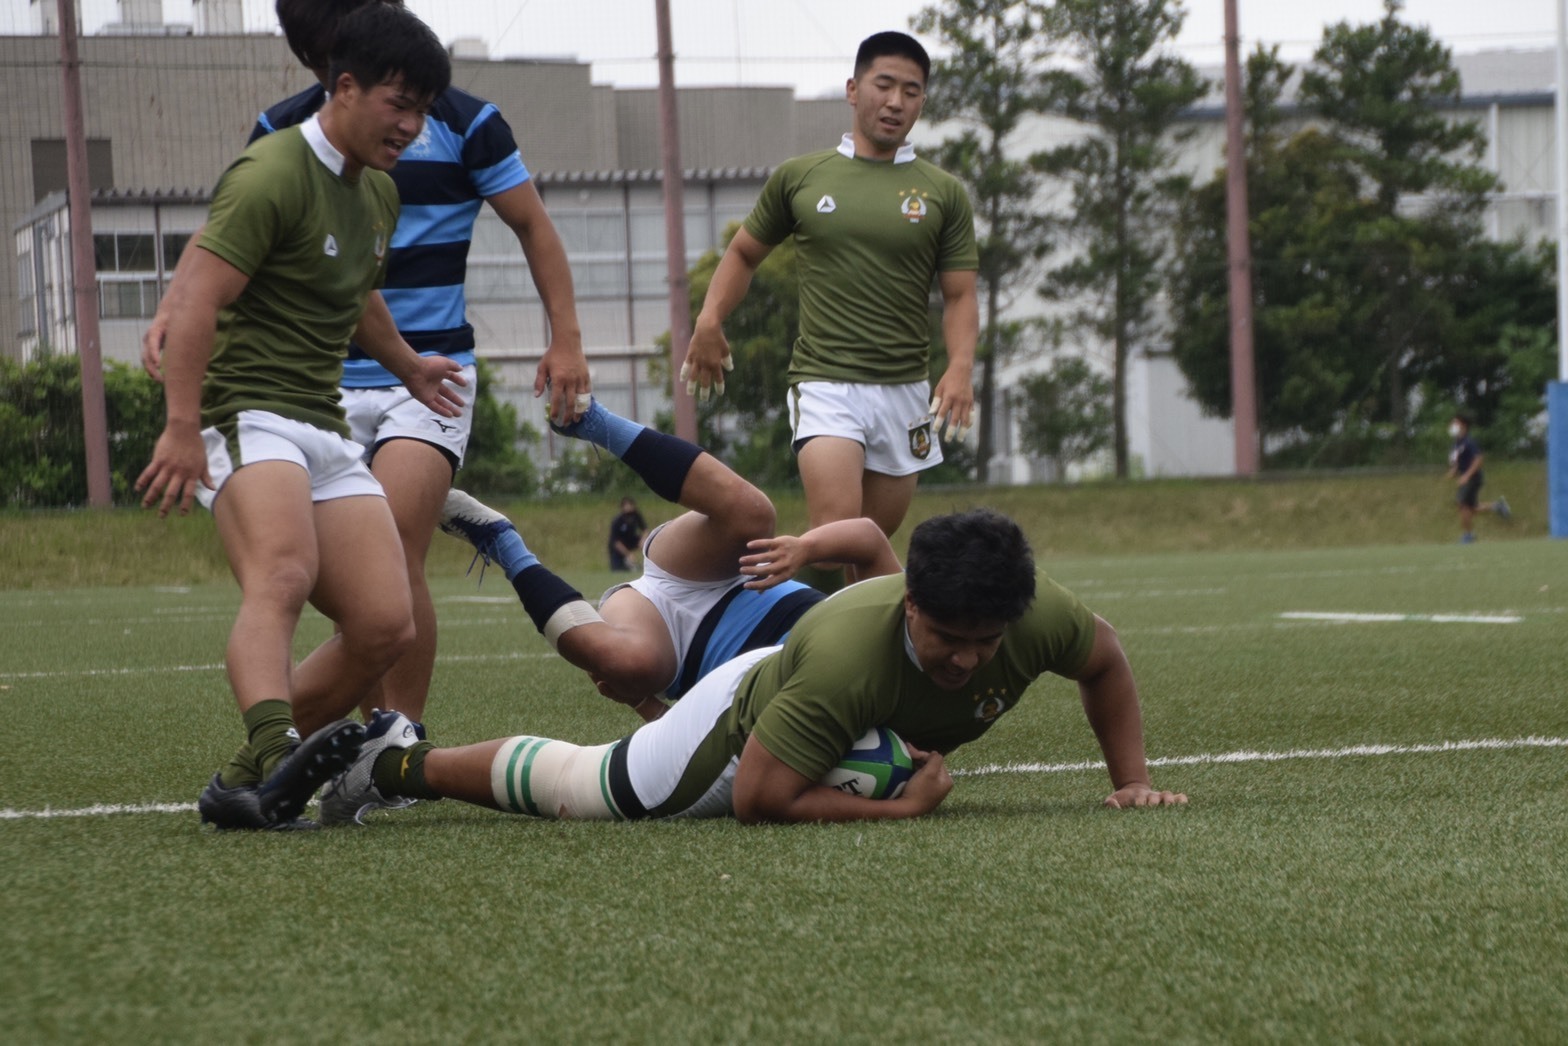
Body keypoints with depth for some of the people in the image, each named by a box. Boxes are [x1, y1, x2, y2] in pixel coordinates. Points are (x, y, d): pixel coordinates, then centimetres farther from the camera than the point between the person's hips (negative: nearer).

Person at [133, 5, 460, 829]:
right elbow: (196, 298, -20)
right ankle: (274, 751, -56)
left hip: (324, 430, 9)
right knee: (283, 577, -34)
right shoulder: (274, 175, -11)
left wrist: (406, 365, 54)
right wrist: (183, 428, -28)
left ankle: (245, 783, 1)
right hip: (246, 413, -9)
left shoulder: (378, 194, 19)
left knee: (384, 627, -6)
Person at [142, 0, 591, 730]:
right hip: (328, 381, 4)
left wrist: (565, 337, -2)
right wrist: (173, 310, -15)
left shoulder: (460, 121, -2)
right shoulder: (284, 130, 5)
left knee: (393, 555, -19)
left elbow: (532, 225, 5)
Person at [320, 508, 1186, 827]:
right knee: (578, 787, 13)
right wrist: (901, 810, -42)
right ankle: (399, 762, 35)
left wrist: (1132, 783, -13)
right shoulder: (850, 651, -50)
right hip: (748, 722, -6)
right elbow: (757, 797, -44)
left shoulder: (1039, 617, -34)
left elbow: (1105, 660, -8)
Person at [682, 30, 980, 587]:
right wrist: (709, 321, 1)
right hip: (825, 382, -3)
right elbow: (744, 253, 18)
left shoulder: (943, 194, 6)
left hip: (905, 390, 3)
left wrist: (960, 365, -13)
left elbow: (959, 295, 6)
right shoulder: (798, 177, 6)